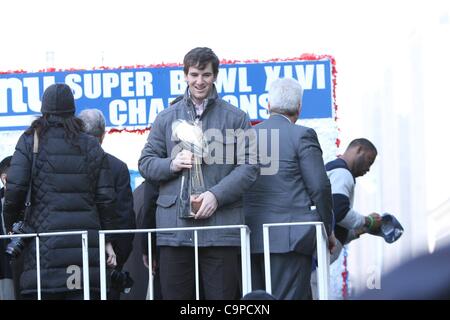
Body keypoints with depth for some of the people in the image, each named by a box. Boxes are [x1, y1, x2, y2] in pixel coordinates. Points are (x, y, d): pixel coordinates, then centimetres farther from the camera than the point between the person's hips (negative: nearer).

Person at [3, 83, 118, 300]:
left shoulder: (30, 140, 2)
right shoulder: (91, 145, 11)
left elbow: (15, 189, -6)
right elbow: (105, 197, 8)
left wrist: (10, 227, 8)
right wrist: (108, 240, 13)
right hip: (86, 240, 3)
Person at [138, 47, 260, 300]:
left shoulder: (236, 118, 8)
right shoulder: (166, 118, 15)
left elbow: (250, 166, 1)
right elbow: (145, 163, 15)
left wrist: (216, 195, -12)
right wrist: (172, 164, -7)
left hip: (221, 224, -2)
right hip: (174, 226, 2)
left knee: (222, 295, -1)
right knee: (175, 295, 3)